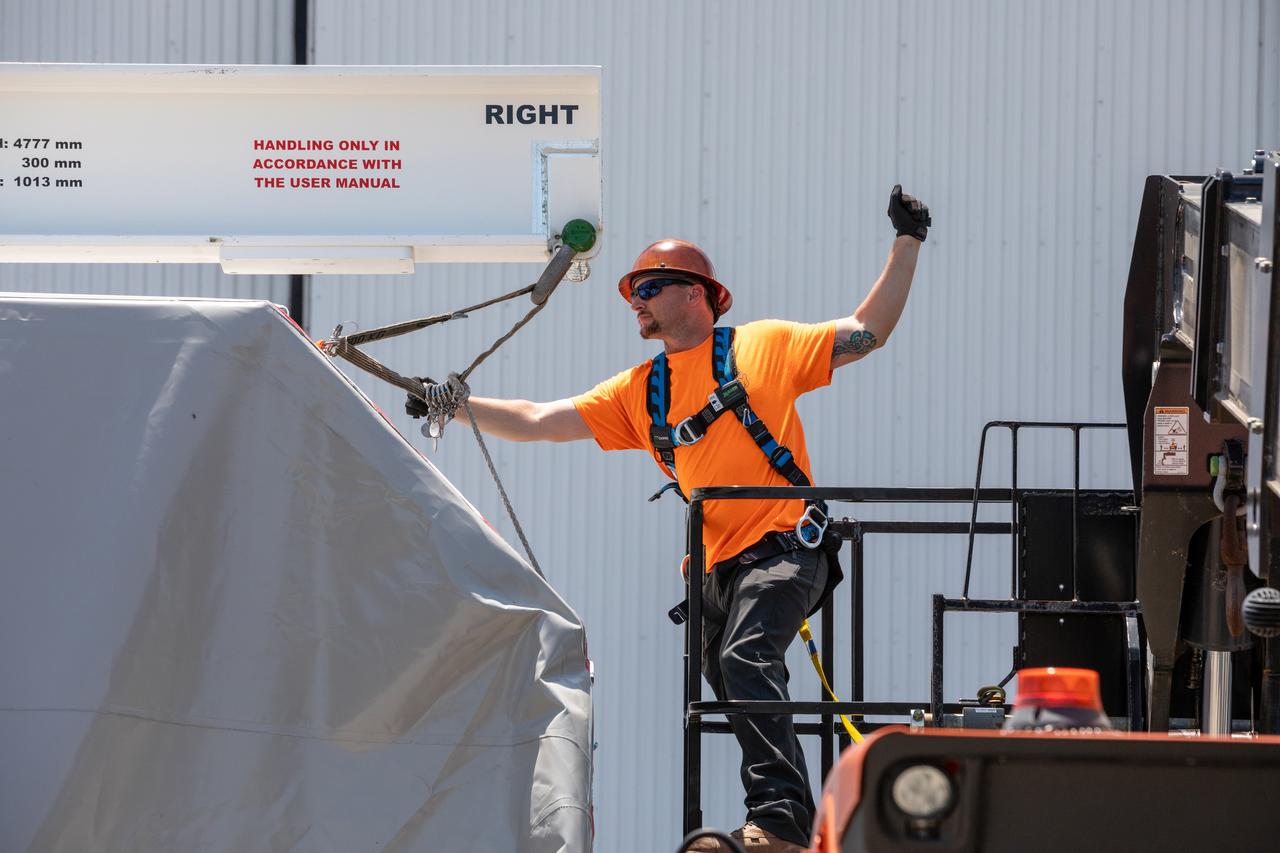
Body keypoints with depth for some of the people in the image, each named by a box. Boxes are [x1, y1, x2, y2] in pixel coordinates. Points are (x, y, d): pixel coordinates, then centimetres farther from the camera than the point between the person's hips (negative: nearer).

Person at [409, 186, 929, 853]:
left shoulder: (761, 346, 3)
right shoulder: (640, 392, 17)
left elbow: (867, 333, 4)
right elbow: (536, 421, 15)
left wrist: (907, 243, -1)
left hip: (785, 547, -8)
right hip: (719, 566, 8)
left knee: (746, 659, -27)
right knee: (735, 691, 9)